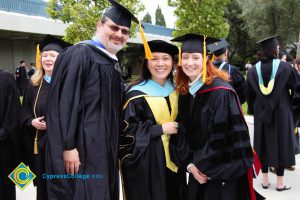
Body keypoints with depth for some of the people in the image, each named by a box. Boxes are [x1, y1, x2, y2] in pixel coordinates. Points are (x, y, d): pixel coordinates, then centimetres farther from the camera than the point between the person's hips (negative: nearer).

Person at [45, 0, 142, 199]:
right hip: (83, 148, -8)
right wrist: (68, 146, -22)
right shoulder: (80, 54, -10)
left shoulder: (114, 63, 15)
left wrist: (116, 150, 17)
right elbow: (65, 103, -17)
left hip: (107, 150, 9)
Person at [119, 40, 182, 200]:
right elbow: (126, 129, -16)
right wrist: (160, 129, -16)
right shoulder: (137, 94, -13)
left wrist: (176, 130, 3)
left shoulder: (174, 90, 8)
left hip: (171, 158, 6)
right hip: (146, 162, -6)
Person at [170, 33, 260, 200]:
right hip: (198, 170, 6)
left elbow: (222, 135, -19)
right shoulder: (183, 93, 4)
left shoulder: (220, 91, -16)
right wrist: (189, 164, -7)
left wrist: (204, 167, -13)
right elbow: (181, 133, 4)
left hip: (225, 172, -6)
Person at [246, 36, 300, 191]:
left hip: (261, 113, 3)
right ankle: (279, 182, 12)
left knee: (263, 144, 12)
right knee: (281, 144, 7)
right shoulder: (284, 67, -10)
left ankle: (265, 180, 17)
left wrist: (253, 111, 18)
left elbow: (250, 94, 6)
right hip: (281, 112, -3)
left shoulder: (254, 70, -1)